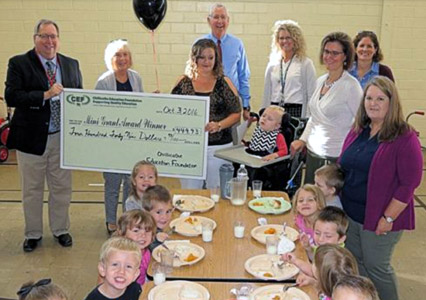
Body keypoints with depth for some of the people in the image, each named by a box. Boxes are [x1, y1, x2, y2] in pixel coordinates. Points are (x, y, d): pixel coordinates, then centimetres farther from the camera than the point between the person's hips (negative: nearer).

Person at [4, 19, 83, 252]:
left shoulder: (71, 65, 7)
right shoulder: (19, 64, -5)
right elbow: (11, 97, -15)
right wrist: (45, 95, -24)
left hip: (62, 137, 3)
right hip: (31, 137, -2)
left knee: (61, 188, 13)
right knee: (32, 190, 11)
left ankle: (60, 230, 31)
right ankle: (33, 234, 28)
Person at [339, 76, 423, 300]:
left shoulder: (404, 138, -15)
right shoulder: (357, 132, 5)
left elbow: (409, 183, -17)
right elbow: (344, 167, 15)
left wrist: (388, 218, -17)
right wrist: (338, 200, 9)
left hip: (378, 219, -6)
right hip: (350, 214, 6)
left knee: (376, 267, 7)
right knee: (354, 263, 18)